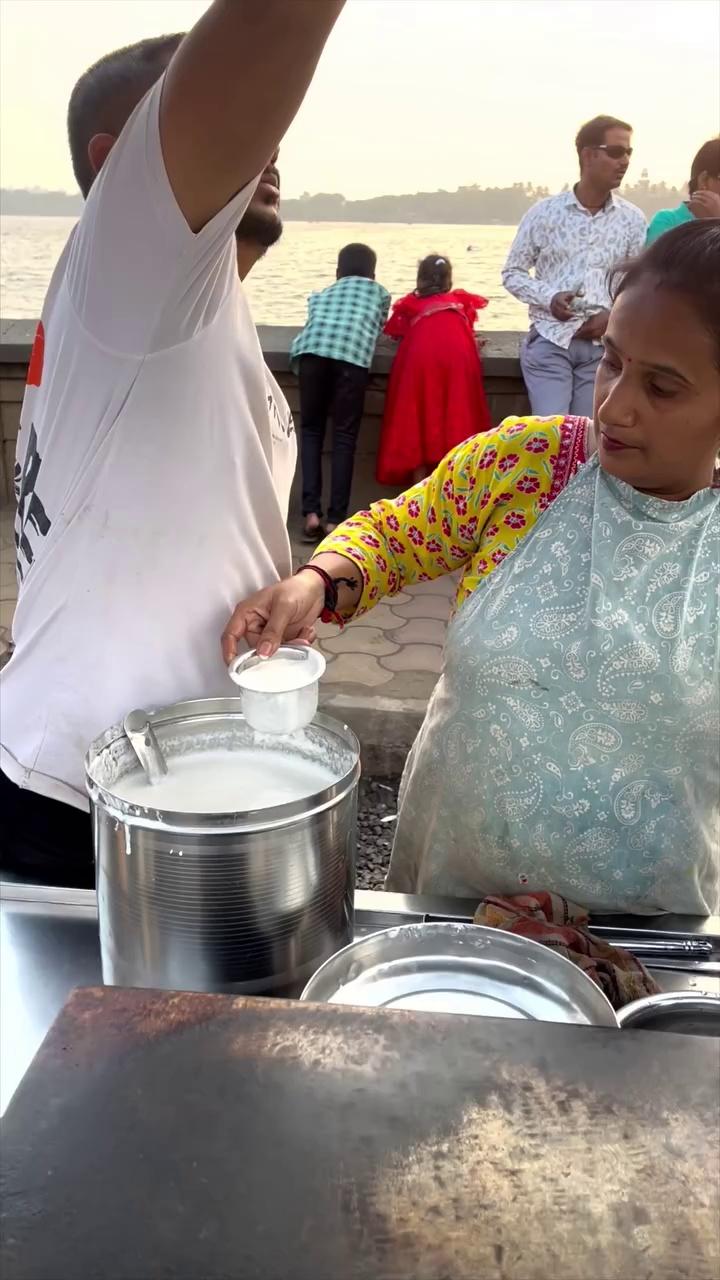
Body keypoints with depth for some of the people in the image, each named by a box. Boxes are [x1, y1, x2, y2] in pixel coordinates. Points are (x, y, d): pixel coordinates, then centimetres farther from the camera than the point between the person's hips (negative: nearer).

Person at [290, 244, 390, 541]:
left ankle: (311, 513, -4)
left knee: (311, 430, 10)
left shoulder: (322, 294, 39)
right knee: (344, 435, 3)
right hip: (352, 351, -2)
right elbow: (380, 327, 46)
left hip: (312, 348, 2)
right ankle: (336, 519, -5)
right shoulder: (379, 292, 36)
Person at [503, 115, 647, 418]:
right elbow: (512, 272, 5)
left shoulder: (633, 220, 3)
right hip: (549, 340, -2)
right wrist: (549, 297, -12)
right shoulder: (544, 212, -1)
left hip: (603, 345, 2)